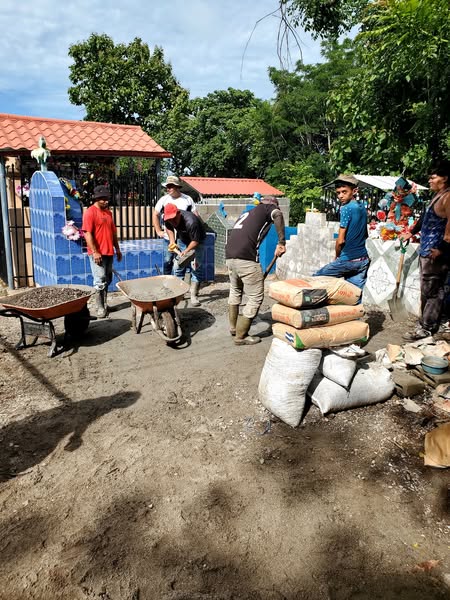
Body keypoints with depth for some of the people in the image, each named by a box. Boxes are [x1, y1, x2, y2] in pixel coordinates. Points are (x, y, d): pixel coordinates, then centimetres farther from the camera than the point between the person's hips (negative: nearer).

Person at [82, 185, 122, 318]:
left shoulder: (108, 212, 14)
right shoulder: (90, 212, -10)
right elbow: (87, 233, -16)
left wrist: (117, 249, 17)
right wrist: (94, 252, -20)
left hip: (109, 252, 8)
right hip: (98, 253, -7)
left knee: (107, 280, 13)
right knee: (100, 281, -5)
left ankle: (105, 304, 23)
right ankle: (100, 308, 2)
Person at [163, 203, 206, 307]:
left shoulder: (191, 222, -40)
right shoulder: (168, 219, -20)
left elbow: (195, 241, -32)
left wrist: (187, 250, -44)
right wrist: (172, 240, -9)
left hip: (196, 241, -5)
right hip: (182, 239, 5)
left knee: (196, 267, -14)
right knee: (178, 266, 3)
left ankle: (194, 295, -10)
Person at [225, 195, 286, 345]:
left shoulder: (247, 213, 31)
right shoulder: (269, 207, 10)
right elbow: (278, 215, -14)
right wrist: (281, 242, -12)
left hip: (229, 256, 8)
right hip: (246, 258, -8)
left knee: (235, 291, 28)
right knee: (256, 297, 4)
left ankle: (233, 327, 41)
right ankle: (241, 336, 10)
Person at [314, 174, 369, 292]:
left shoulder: (346, 208, -13)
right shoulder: (362, 207, 12)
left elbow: (341, 240, -14)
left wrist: (337, 257, 2)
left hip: (348, 259, -8)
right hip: (363, 260, 8)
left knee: (316, 278, 5)